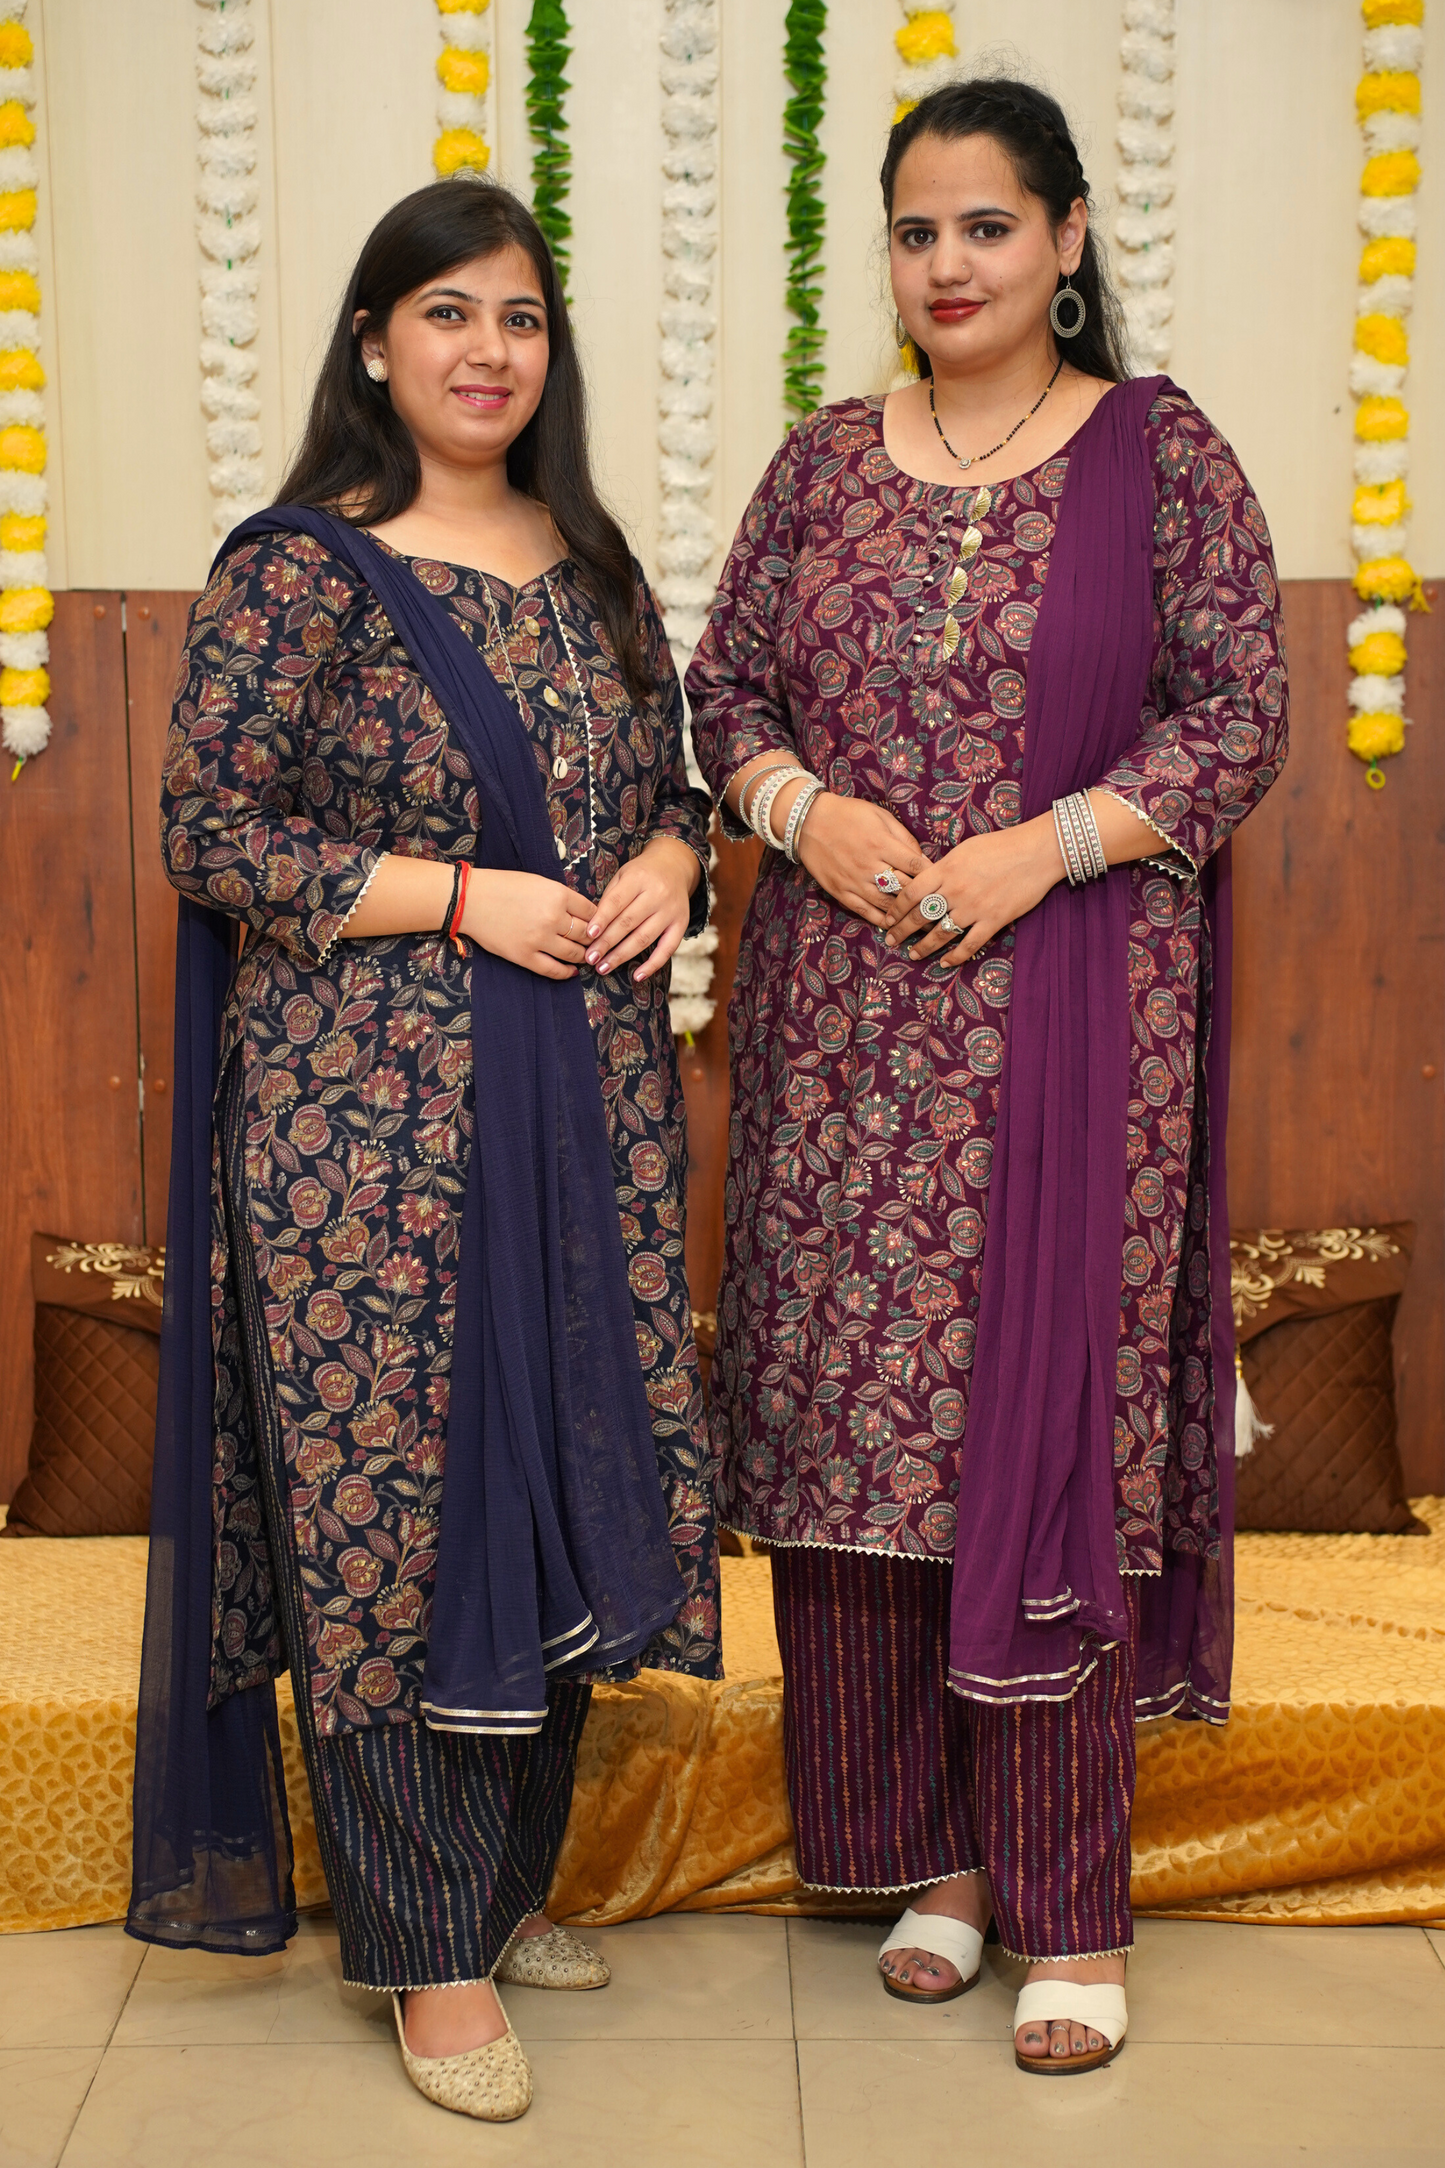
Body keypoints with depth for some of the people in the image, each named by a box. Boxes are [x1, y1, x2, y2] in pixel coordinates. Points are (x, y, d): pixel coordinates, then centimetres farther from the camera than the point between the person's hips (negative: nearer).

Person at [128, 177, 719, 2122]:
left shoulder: (589, 562, 13)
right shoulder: (299, 569, -6)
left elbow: (668, 778, 20)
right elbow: (210, 828, -10)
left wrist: (668, 861, -3)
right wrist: (463, 898, -16)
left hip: (584, 1093, 6)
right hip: (367, 1103, -6)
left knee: (563, 1468, 11)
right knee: (389, 1492, -1)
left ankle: (512, 1877, 31)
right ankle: (429, 1949, 16)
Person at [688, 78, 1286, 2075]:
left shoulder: (1162, 455, 2)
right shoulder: (825, 464, 11)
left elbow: (1241, 711, -2)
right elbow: (723, 686, 13)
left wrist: (1045, 847, -14)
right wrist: (808, 808, -7)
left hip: (1072, 1010, -3)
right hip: (844, 1012, 4)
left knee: (1048, 1405, -3)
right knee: (859, 1401, 4)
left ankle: (1072, 1904, 10)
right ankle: (933, 1844, 21)